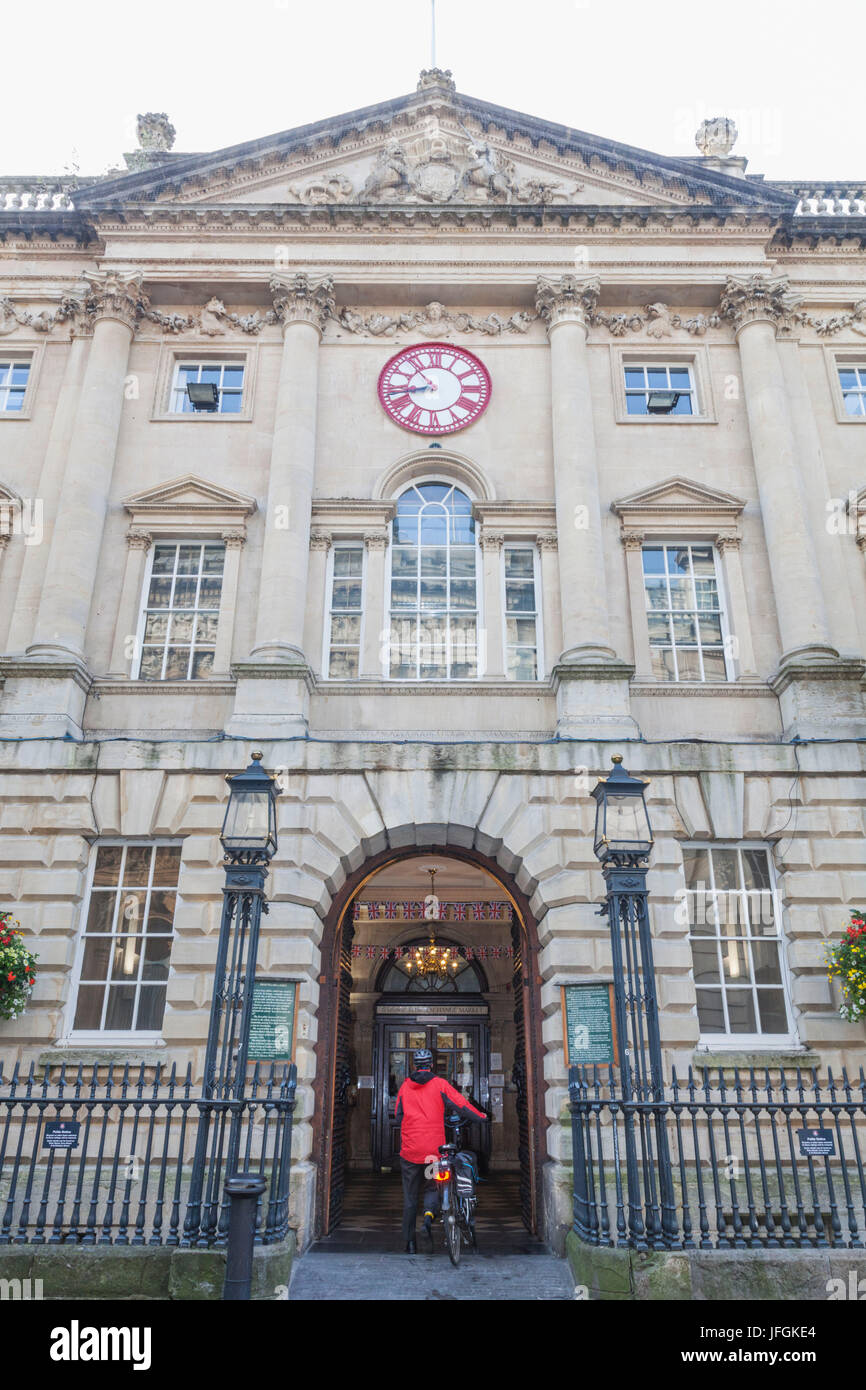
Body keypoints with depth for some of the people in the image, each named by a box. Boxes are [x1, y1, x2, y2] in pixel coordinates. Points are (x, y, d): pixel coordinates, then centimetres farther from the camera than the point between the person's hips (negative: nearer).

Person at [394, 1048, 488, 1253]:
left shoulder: (405, 1087, 5)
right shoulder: (439, 1084, -2)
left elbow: (398, 1115, 11)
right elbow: (461, 1104, -4)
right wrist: (481, 1116, 11)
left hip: (410, 1150, 1)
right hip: (434, 1150, -1)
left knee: (410, 1196, 11)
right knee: (432, 1187, 16)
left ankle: (410, 1242, 12)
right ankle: (429, 1215, -13)